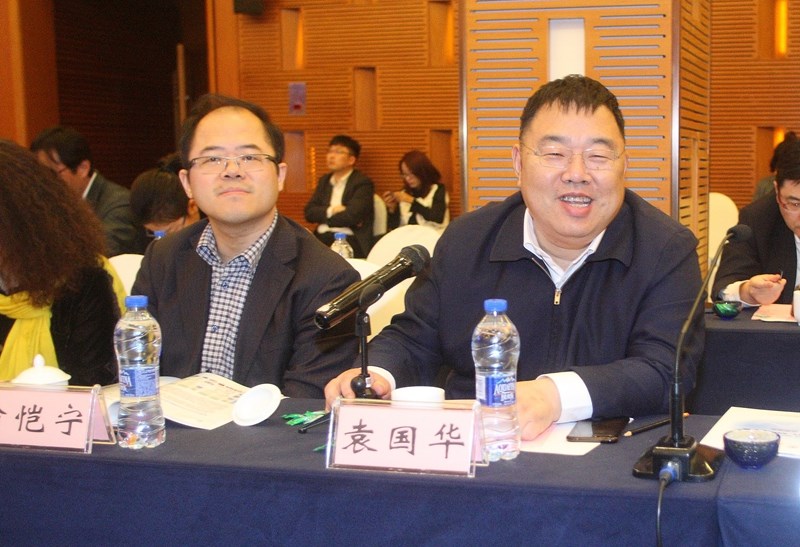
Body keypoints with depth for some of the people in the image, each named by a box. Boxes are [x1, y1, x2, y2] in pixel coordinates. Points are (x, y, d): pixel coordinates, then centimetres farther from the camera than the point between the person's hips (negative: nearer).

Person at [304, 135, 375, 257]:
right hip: (321, 238, 6)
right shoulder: (324, 181, 22)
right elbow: (309, 212, 12)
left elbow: (352, 216, -13)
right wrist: (330, 211, -5)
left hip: (350, 241, -5)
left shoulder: (363, 182, 1)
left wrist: (323, 217, 0)